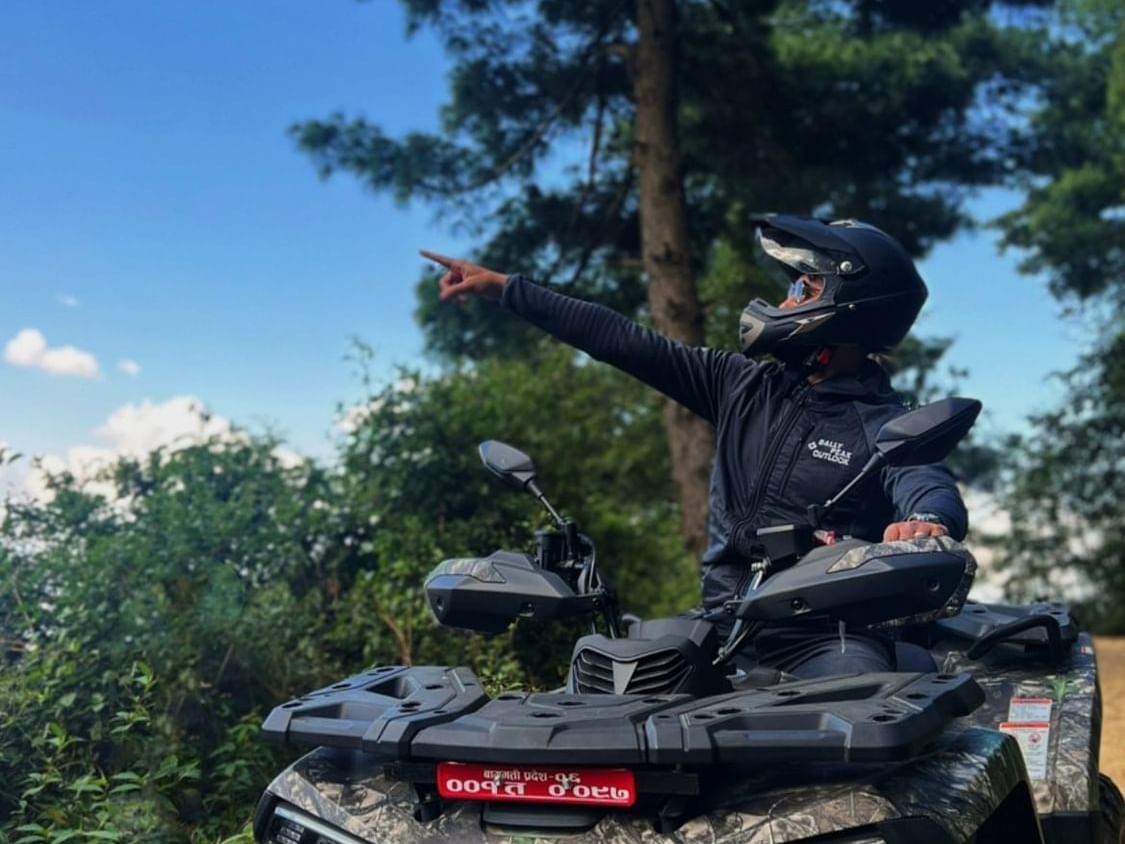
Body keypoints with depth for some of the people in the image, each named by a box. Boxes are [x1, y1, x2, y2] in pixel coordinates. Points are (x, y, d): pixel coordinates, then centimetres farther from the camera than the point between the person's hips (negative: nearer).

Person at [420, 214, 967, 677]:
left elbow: (931, 488, -21)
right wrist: (502, 287, 10)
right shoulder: (745, 386, 12)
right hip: (723, 627, 5)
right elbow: (624, 341, 10)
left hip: (826, 641, -4)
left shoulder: (886, 425, -1)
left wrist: (928, 523, -48)